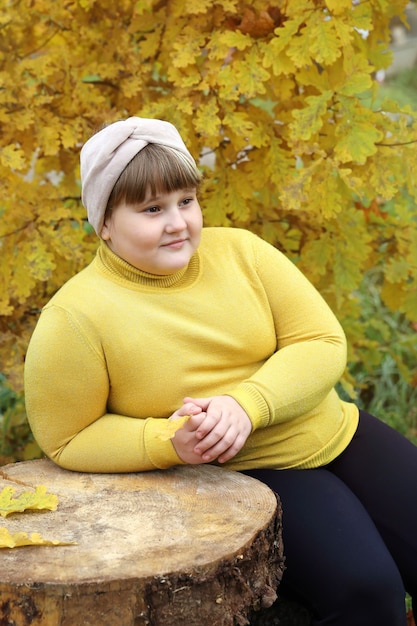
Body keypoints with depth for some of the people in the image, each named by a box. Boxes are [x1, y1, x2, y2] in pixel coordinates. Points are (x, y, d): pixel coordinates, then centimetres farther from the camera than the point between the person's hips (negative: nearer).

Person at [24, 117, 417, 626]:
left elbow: (323, 344, -4)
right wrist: (167, 443, -23)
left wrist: (245, 405, -22)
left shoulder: (239, 250, -2)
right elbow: (67, 440, -6)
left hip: (338, 436, 5)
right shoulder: (74, 317, -12)